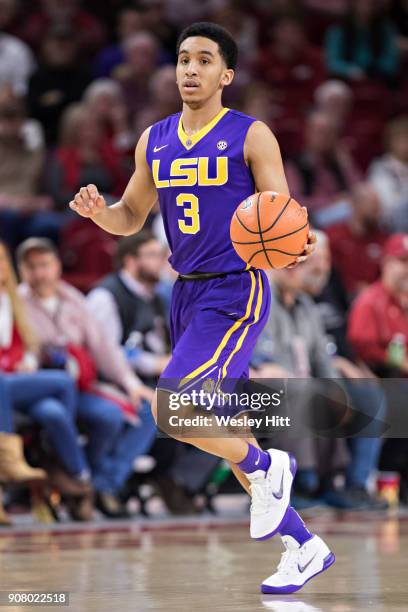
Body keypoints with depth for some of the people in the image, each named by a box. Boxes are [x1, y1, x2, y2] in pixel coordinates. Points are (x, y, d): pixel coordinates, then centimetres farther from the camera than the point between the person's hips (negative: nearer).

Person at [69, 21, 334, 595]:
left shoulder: (251, 136, -7)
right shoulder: (155, 140, 10)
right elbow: (132, 216, 18)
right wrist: (97, 211, -5)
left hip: (236, 293, -7)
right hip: (186, 292, 7)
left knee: (172, 412, -22)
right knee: (220, 431, 10)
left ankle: (267, 467, 4)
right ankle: (306, 548, 22)